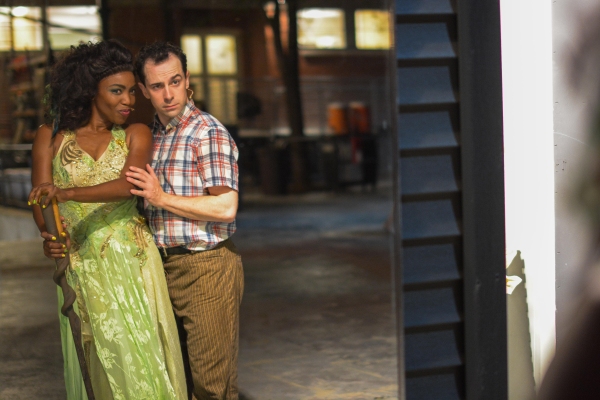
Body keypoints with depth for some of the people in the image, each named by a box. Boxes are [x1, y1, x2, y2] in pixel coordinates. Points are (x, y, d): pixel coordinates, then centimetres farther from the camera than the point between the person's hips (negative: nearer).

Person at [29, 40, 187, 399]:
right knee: (92, 361, 3)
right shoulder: (51, 137, 6)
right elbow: (40, 198, -3)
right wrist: (49, 234, -25)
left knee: (139, 354, -4)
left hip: (130, 261, 0)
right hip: (80, 265, 0)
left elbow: (126, 186, -13)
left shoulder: (136, 136, 5)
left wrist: (67, 193, -30)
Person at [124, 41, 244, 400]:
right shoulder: (149, 134, 13)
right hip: (166, 266, 8)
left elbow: (225, 207, -19)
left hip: (206, 266, -8)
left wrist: (162, 198, -16)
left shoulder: (208, 132, -11)